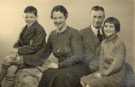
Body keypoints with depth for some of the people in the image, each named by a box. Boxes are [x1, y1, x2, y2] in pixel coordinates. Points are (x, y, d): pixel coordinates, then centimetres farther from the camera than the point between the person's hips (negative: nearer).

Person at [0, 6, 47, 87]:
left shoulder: (39, 29, -13)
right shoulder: (26, 28, 11)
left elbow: (34, 48, -18)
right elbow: (19, 42, 13)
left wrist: (19, 50, -14)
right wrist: (16, 50, -9)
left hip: (35, 58, -7)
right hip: (26, 54, 7)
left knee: (7, 60, -18)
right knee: (11, 68, -17)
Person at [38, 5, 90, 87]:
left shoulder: (74, 33, -9)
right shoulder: (52, 34, 10)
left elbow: (78, 56, -16)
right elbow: (45, 53, 15)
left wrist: (59, 65, -23)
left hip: (77, 67, -5)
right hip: (63, 68, 5)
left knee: (58, 76, -35)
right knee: (47, 74, -27)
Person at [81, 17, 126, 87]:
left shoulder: (119, 43, -14)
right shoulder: (104, 43, 9)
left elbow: (117, 64, -18)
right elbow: (102, 60, 11)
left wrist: (104, 73, -14)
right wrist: (101, 72, -5)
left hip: (116, 76, -7)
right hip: (105, 73, 7)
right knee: (83, 80, -7)